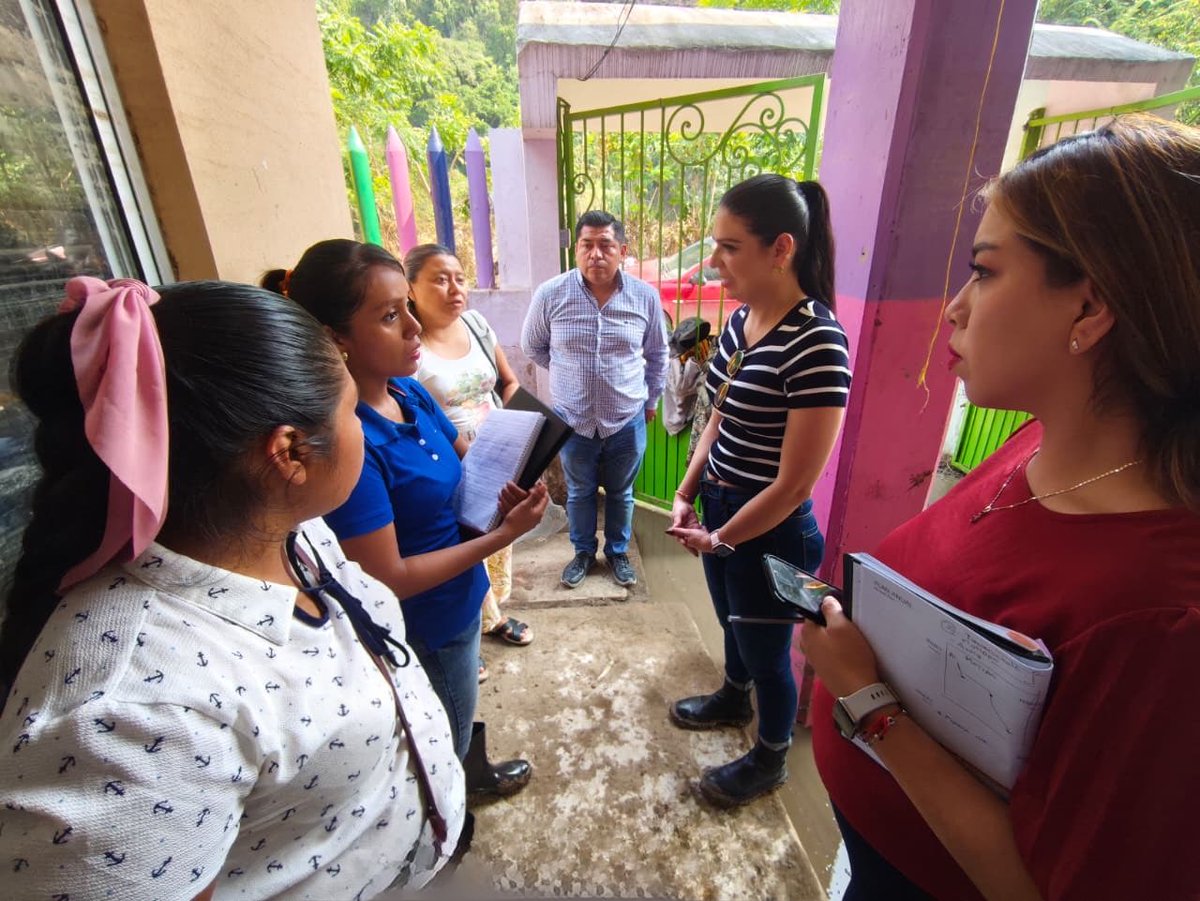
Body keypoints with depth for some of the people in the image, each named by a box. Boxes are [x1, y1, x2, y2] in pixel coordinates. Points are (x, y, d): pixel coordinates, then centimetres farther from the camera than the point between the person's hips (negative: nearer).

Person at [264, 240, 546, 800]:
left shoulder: (409, 391, -9)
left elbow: (465, 457, 7)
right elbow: (387, 579, -27)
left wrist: (508, 486, -13)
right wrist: (503, 536, -26)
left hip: (460, 602, 7)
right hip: (424, 630, -7)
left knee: (461, 711, 34)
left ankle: (475, 772, 63)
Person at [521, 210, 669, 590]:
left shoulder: (645, 296, -8)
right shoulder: (551, 294, -12)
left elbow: (657, 353, 7)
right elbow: (532, 346, 6)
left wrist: (651, 400, 12)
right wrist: (569, 373, 6)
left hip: (628, 420, 0)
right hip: (572, 419, 0)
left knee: (621, 493, 18)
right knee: (579, 492, 19)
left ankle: (618, 552, 42)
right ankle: (583, 552, 42)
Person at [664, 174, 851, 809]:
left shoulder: (816, 341, -26)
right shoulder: (740, 318, -1)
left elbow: (794, 484, -23)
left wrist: (719, 539, -12)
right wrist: (686, 496, 1)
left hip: (770, 531, -7)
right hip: (720, 509, 7)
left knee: (766, 648, 17)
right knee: (732, 621, 29)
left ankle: (770, 759, 46)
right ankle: (733, 699, 60)